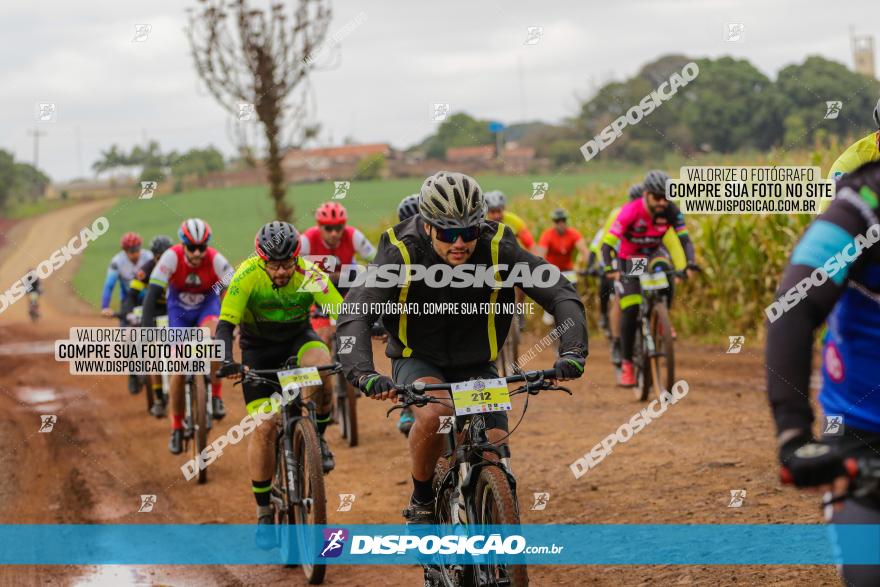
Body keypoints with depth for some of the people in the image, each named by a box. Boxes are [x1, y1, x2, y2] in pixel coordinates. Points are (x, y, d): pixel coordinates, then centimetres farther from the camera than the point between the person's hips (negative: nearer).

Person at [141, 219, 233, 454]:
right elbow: (152, 294, -32)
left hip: (207, 305, -1)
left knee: (212, 335, -36)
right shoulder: (171, 257, -29)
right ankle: (176, 428, 9)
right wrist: (148, 329, -41)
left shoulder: (216, 260, -28)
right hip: (179, 309, 1)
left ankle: (216, 396, -20)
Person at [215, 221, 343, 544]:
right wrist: (227, 362, -47)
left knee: (320, 363, -35)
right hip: (259, 348, -1)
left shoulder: (310, 275, -25)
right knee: (264, 426, -11)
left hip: (298, 338, 1)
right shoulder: (247, 275, -27)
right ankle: (264, 512, 1)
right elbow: (225, 324, -30)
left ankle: (317, 438, -8)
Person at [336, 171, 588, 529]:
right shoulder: (402, 254, -26)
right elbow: (354, 315, -35)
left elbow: (561, 295, -24)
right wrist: (365, 375, -52)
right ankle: (421, 502, -9)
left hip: (476, 364, 2)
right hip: (418, 361, -2)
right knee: (434, 414, -33)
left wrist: (572, 351, -42)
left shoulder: (498, 249, -22)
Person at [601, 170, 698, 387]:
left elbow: (684, 239, -22)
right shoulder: (630, 211, -29)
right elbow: (608, 242, -33)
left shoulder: (671, 211, -20)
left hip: (652, 255, 4)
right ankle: (626, 364, -8)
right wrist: (610, 269, -49)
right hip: (628, 260, -4)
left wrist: (690, 264, -40)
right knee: (631, 310, -16)